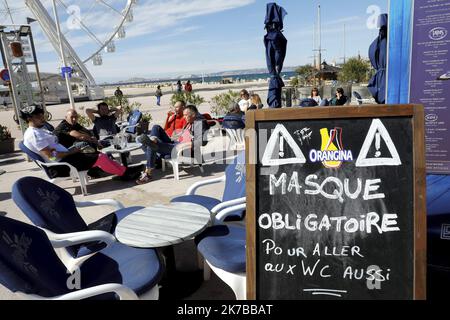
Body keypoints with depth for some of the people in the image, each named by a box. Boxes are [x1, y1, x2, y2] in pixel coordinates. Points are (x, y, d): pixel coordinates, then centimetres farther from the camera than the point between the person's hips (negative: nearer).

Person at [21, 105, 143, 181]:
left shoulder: (40, 130, 17)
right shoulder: (33, 134, -15)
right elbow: (50, 156, -21)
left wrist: (71, 150, 2)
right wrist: (71, 152, -11)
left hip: (64, 158, 10)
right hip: (61, 165, -10)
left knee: (98, 155, 3)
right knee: (99, 157, -13)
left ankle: (124, 171, 4)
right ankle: (125, 173, -1)